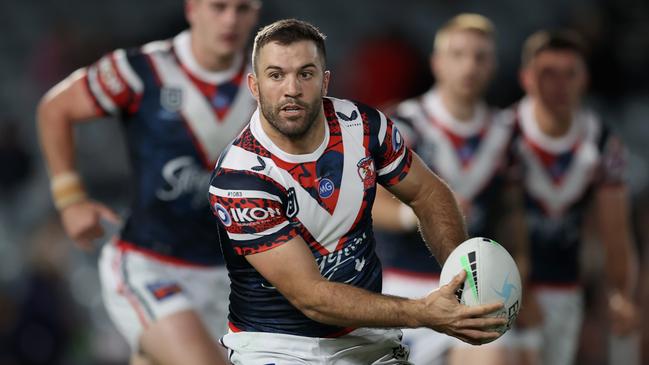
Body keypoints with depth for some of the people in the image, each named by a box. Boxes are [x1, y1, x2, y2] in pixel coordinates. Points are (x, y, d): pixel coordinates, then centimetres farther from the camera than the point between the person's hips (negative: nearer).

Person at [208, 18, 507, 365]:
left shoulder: (364, 125, -4)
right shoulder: (238, 178, -19)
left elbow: (427, 193, 13)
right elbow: (310, 297, -21)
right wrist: (423, 313, -28)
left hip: (366, 336, 4)